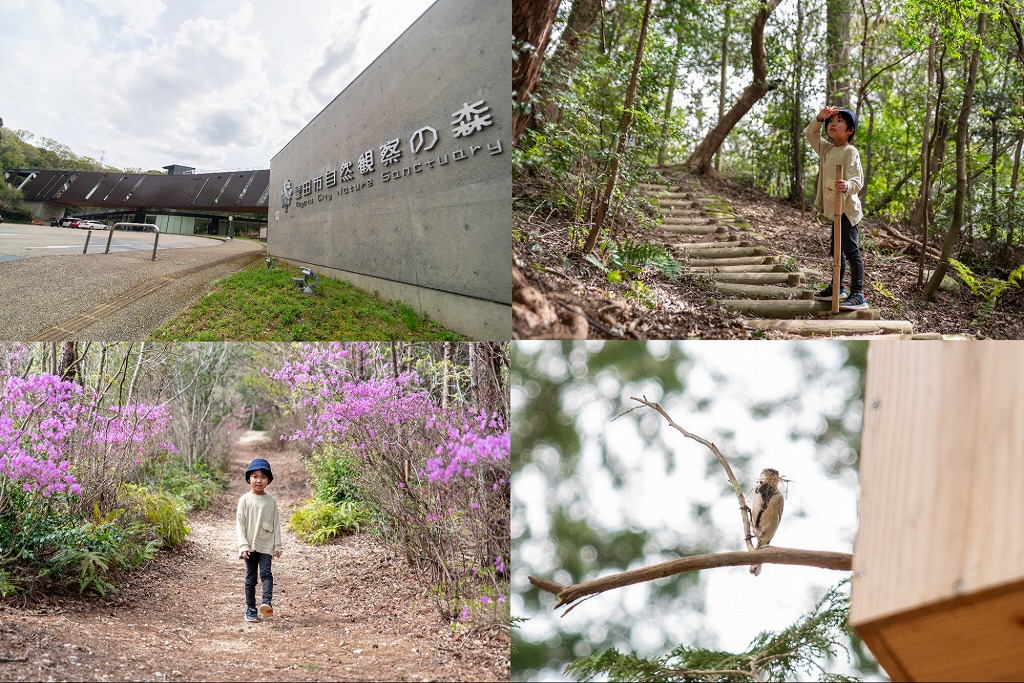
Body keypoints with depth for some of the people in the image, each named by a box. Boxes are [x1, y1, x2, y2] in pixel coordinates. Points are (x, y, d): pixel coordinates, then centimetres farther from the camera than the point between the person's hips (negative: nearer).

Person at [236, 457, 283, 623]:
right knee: (251, 578, 6)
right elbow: (239, 524, -2)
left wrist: (277, 546, 6)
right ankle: (250, 609, 12)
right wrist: (243, 545, -10)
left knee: (266, 573, -15)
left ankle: (267, 603, -29)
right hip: (250, 546, 0)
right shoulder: (245, 499, -1)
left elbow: (276, 524, 8)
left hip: (266, 545, 0)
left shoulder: (271, 501, 4)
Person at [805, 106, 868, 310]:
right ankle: (837, 288, 33)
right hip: (834, 208, 9)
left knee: (851, 250, -13)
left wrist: (847, 186, -44)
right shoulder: (826, 149, 10)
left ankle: (858, 295, -14)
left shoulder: (851, 151, -14)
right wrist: (820, 117, -2)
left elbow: (857, 180, -21)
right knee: (836, 249, 19)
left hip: (847, 208, -9)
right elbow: (810, 134, 15)